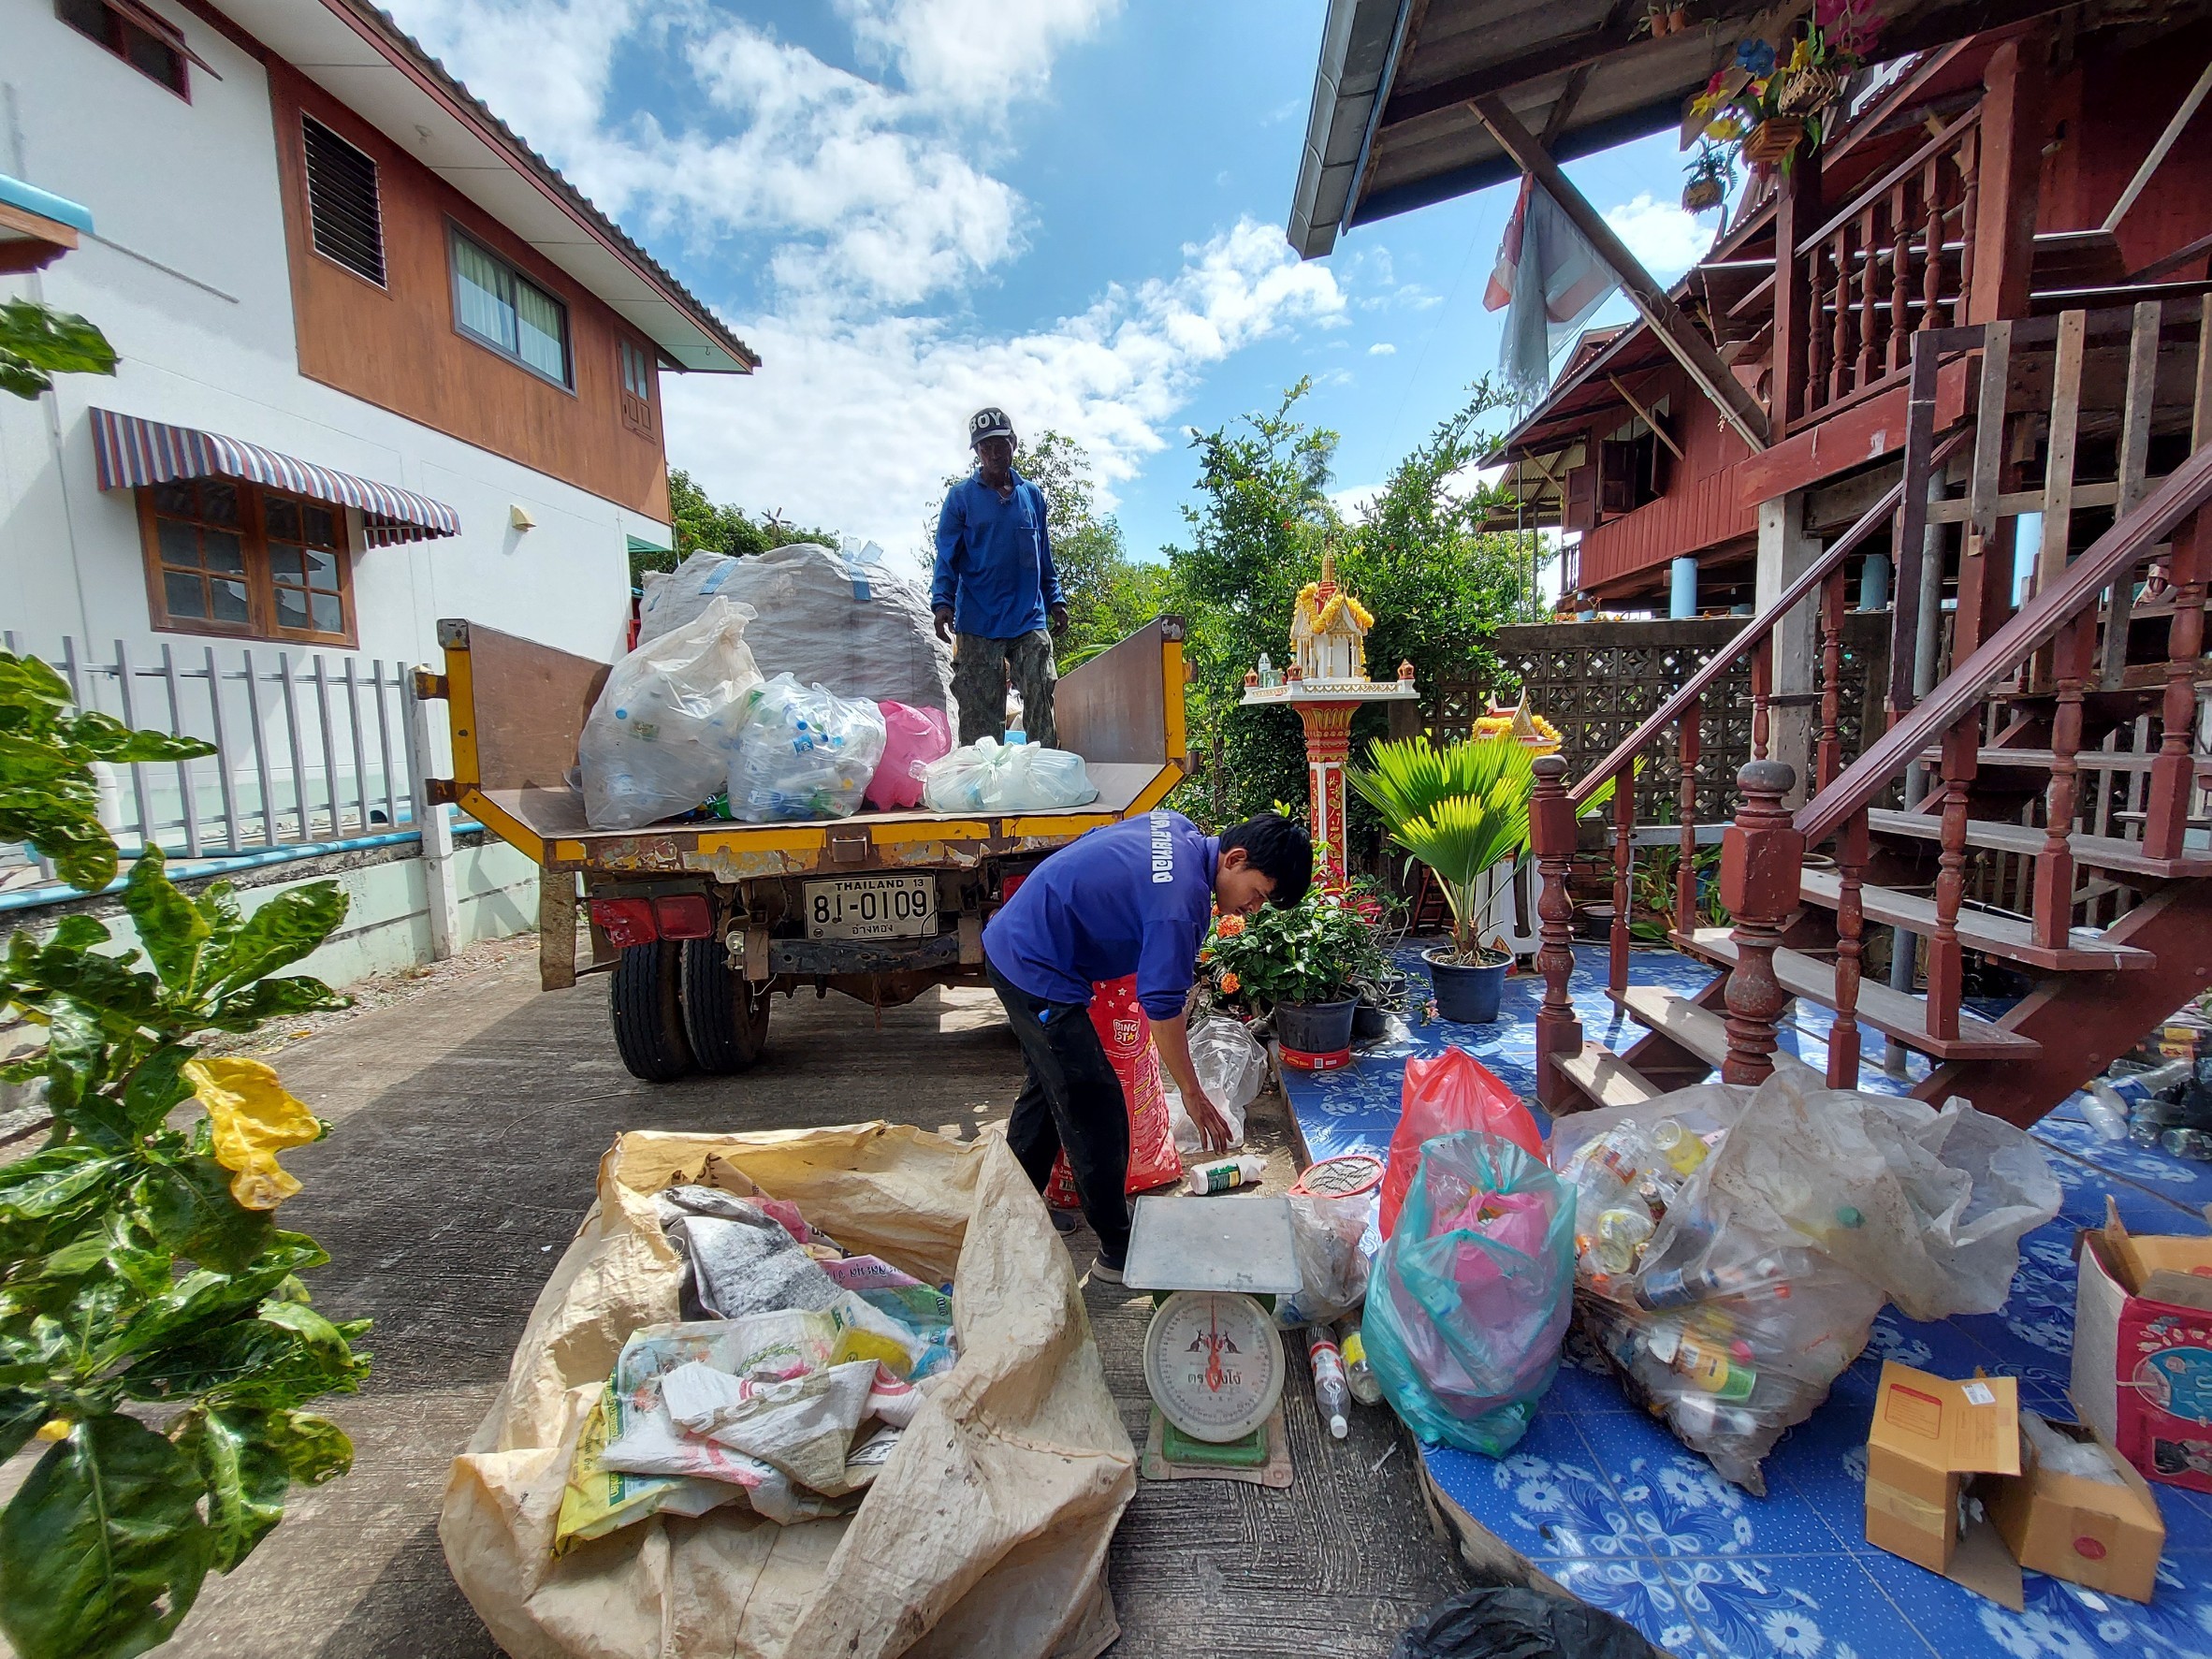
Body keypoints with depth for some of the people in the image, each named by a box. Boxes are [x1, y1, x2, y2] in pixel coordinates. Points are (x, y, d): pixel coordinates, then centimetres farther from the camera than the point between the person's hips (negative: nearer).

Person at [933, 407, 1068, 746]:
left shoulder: (1032, 495, 15)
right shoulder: (961, 496, 5)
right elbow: (946, 556, 1)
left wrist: (1056, 600, 13)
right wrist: (942, 602, -13)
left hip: (1030, 620, 3)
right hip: (978, 622, -2)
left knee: (1041, 706, -1)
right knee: (980, 716, 0)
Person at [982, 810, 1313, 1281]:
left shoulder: (1177, 827, 2)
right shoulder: (1181, 903, -26)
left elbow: (1090, 844, 17)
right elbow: (1163, 1007, -22)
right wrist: (1192, 1093, -11)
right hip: (1036, 972, -11)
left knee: (1048, 1088, 24)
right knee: (1097, 1113, -2)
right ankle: (1119, 1253, 14)